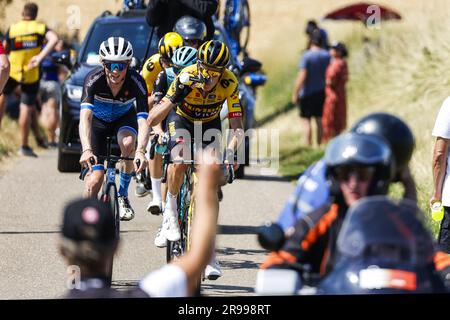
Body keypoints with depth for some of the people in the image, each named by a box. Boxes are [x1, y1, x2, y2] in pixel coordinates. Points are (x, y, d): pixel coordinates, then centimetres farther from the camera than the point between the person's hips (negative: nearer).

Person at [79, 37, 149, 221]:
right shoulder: (93, 79, -33)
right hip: (98, 120, -1)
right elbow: (85, 117, -44)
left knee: (128, 142, -34)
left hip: (124, 118, 1)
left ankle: (123, 195, -13)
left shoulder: (136, 82, -31)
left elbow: (143, 121, -39)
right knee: (95, 179, -15)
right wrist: (86, 150, -60)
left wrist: (140, 151, -58)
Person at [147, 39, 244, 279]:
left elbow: (237, 126, -27)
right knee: (180, 162, -33)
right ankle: (170, 207, -5)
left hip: (210, 124, 1)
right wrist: (175, 98, -51)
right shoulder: (186, 78, -33)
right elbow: (152, 120, -34)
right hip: (182, 119, -1)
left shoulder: (230, 83, -29)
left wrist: (230, 152, -44)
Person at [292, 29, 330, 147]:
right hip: (321, 92, 6)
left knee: (305, 120, -2)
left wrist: (295, 93, -14)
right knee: (319, 120, 13)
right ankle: (319, 145, 18)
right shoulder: (326, 55, 1)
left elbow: (302, 76, -19)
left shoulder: (307, 56, -16)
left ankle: (309, 145, -8)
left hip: (307, 93, -6)